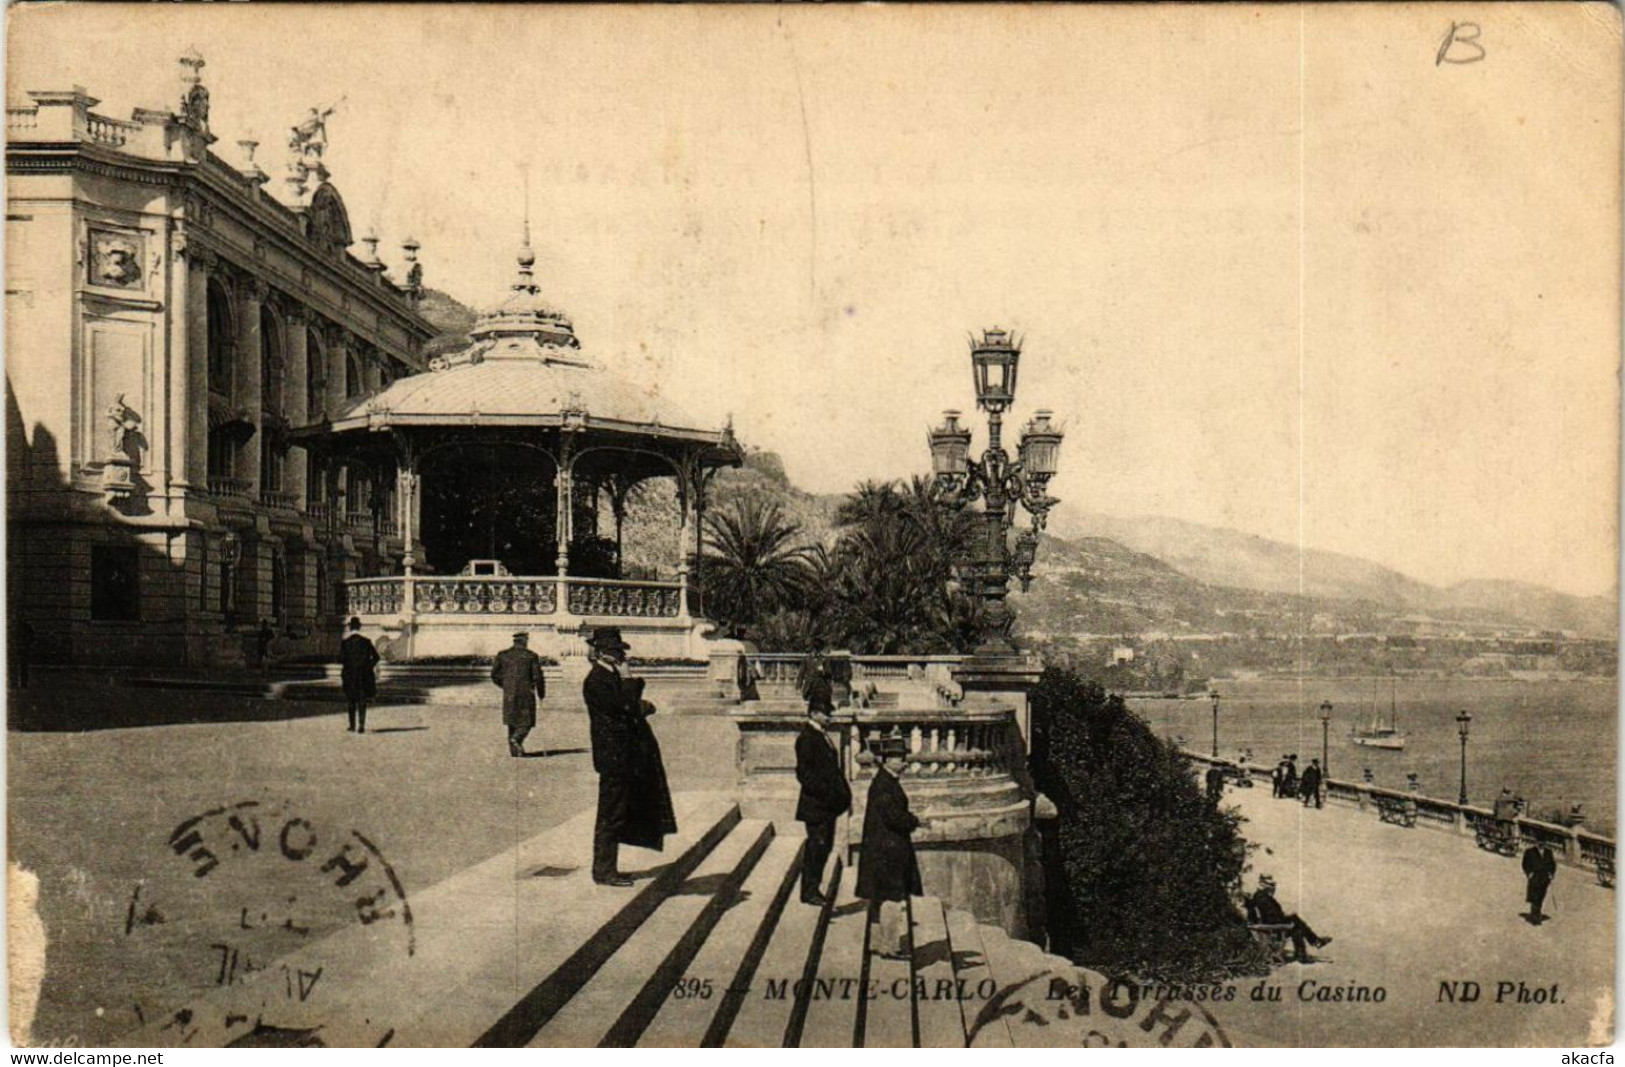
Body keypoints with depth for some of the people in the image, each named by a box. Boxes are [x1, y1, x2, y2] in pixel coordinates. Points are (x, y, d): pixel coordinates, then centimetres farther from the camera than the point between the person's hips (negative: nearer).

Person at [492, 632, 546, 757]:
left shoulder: (502, 655, 6)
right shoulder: (531, 656, -3)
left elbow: (494, 674, 7)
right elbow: (538, 676, -5)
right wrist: (541, 695, 5)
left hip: (509, 694, 3)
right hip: (526, 693, -3)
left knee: (512, 722, 13)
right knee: (526, 722, 5)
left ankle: (514, 751, 10)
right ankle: (517, 738, -21)